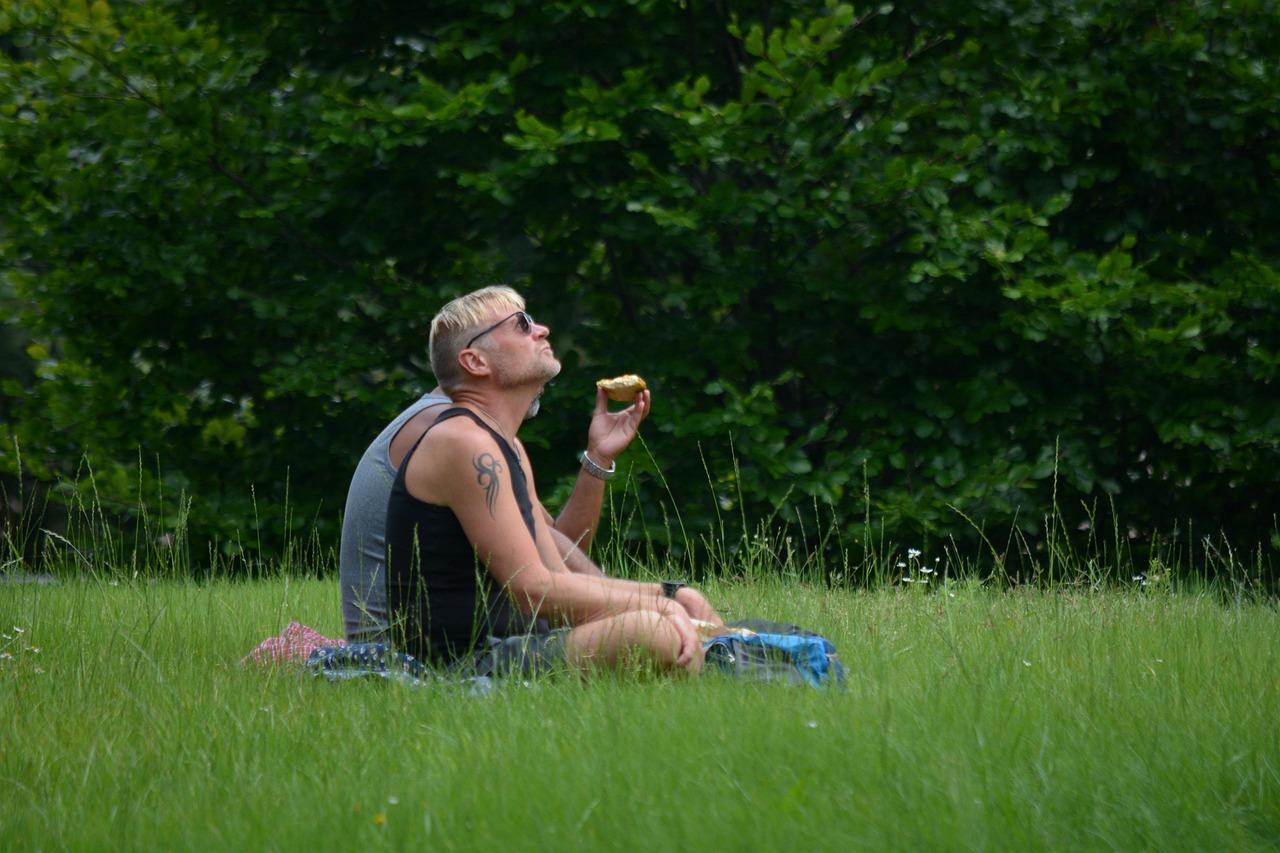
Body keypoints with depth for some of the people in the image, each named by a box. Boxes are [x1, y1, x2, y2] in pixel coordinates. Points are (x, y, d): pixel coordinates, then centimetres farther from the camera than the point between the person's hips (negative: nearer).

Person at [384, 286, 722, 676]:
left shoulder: (509, 450, 21)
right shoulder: (463, 443, -12)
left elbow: (561, 580, 19)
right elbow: (533, 589, -18)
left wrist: (668, 594, 5)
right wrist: (657, 604, -13)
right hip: (469, 662, -11)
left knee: (694, 618, 13)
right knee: (660, 635, -29)